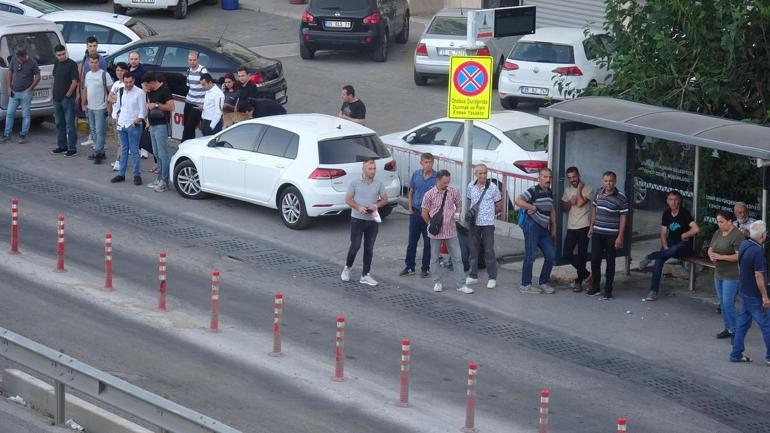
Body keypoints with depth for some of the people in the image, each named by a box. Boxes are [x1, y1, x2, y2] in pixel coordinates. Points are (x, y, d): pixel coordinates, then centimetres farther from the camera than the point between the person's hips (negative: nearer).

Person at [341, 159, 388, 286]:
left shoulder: (379, 184, 5)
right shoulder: (355, 183, -2)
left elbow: (385, 199, 7)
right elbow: (348, 199, -3)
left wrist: (376, 205, -14)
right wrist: (358, 207, -19)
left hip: (372, 220, 3)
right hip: (357, 219, -3)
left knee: (369, 248, 6)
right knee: (355, 246, -2)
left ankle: (365, 275, 13)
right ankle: (347, 268, 21)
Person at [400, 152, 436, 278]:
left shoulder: (437, 177, -8)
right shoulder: (416, 175, 3)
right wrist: (410, 208, 5)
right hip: (416, 212, 3)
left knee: (428, 243, 6)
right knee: (412, 241, 8)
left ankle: (425, 268, 15)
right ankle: (409, 266, 17)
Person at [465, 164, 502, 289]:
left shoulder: (493, 187, -7)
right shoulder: (471, 186, 3)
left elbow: (498, 204, 3)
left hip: (488, 223, -4)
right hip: (474, 222, 4)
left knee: (489, 251, -1)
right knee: (472, 249, 10)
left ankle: (492, 278, 6)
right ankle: (473, 276, 20)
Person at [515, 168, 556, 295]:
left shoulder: (550, 193, 14)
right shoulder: (533, 191, -10)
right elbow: (518, 200, -21)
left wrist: (553, 228, 21)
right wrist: (532, 207, -19)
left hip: (544, 229, 8)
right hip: (532, 226, -8)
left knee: (551, 256, 5)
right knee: (530, 256, -6)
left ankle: (543, 283, 17)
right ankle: (525, 285, 1)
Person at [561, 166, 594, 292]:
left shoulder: (587, 189, -4)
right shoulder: (567, 190, 13)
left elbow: (580, 203, -19)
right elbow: (564, 208, 14)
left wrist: (579, 188, -9)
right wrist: (570, 203, -7)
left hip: (584, 226, -5)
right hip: (571, 227, 5)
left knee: (581, 255, -2)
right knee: (567, 254, -2)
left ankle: (579, 281, 9)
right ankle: (585, 274, 15)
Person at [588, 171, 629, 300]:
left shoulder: (621, 198, -11)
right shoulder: (599, 193, 4)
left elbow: (623, 217, -9)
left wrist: (620, 237, -12)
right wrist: (591, 226, 15)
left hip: (612, 235, -4)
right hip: (597, 233, 4)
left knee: (610, 262, 3)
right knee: (595, 260, 7)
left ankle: (608, 290, 11)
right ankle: (595, 287, 20)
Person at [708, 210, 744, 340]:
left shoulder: (737, 235, -17)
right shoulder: (718, 233, 8)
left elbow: (739, 256, -23)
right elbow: (710, 249, 17)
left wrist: (720, 257, -23)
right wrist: (711, 255, -7)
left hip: (732, 275, -8)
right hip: (718, 274, 8)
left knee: (728, 303, -10)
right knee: (722, 303, 13)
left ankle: (735, 330, 0)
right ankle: (728, 328, 23)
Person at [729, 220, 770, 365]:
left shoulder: (744, 245, 1)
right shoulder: (758, 251, -25)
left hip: (744, 290, 8)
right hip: (754, 294, -8)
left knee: (743, 322, 15)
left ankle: (737, 354, 18)